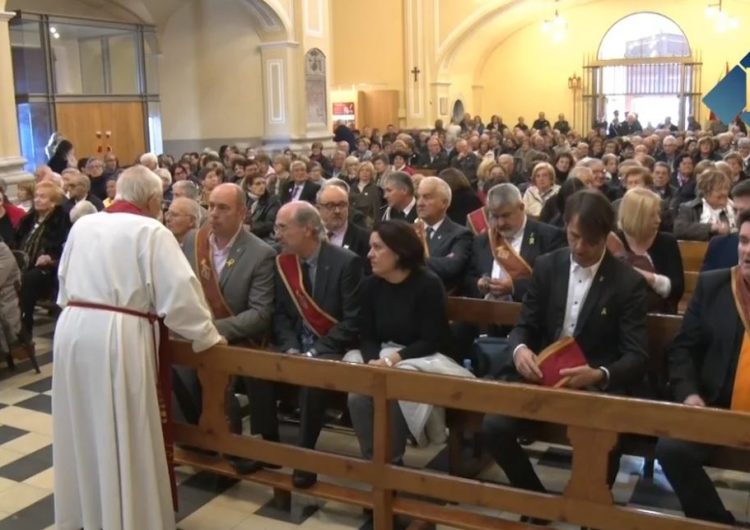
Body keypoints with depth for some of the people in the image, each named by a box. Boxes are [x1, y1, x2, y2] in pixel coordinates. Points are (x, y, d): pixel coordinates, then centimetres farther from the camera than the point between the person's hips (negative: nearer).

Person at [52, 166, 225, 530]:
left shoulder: (82, 225, 12)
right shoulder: (151, 231, -6)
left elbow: (64, 283, 18)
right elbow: (180, 292, -9)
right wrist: (207, 335, 2)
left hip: (73, 329, 7)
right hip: (118, 338, -6)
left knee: (83, 426, 20)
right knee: (123, 435, 6)